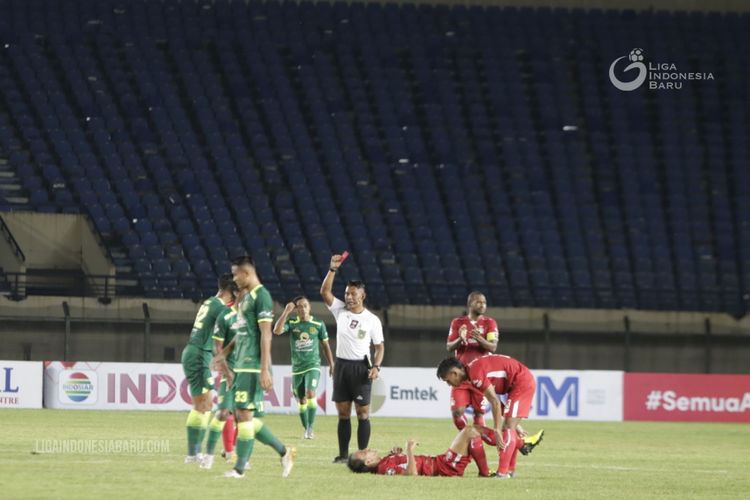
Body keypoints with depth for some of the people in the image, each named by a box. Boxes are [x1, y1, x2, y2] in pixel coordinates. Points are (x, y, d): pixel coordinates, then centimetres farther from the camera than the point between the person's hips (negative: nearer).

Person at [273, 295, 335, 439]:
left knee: (310, 394, -23)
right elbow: (277, 331, -18)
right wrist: (286, 312, -21)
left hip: (313, 365, -2)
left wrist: (331, 364, 10)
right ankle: (306, 429, 22)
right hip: (297, 367, 2)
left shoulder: (319, 325, 0)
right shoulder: (291, 323, 0)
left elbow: (325, 345, 10)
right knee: (302, 401, 8)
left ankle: (310, 427, -18)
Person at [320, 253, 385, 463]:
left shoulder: (372, 320, -1)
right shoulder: (340, 311, 6)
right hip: (342, 365, 3)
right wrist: (333, 269, -13)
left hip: (361, 367, -3)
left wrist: (376, 366, -11)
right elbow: (325, 292, -4)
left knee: (362, 412, -4)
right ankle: (343, 454, 8)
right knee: (343, 412, 5)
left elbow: (380, 345, 4)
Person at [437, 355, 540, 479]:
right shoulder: (473, 370, 9)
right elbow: (494, 401, 15)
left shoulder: (475, 374, -21)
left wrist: (497, 430, -19)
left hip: (522, 382, -10)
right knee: (507, 426, 15)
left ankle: (503, 472, -20)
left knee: (508, 427, -14)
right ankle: (510, 470, 22)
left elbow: (495, 402, -22)